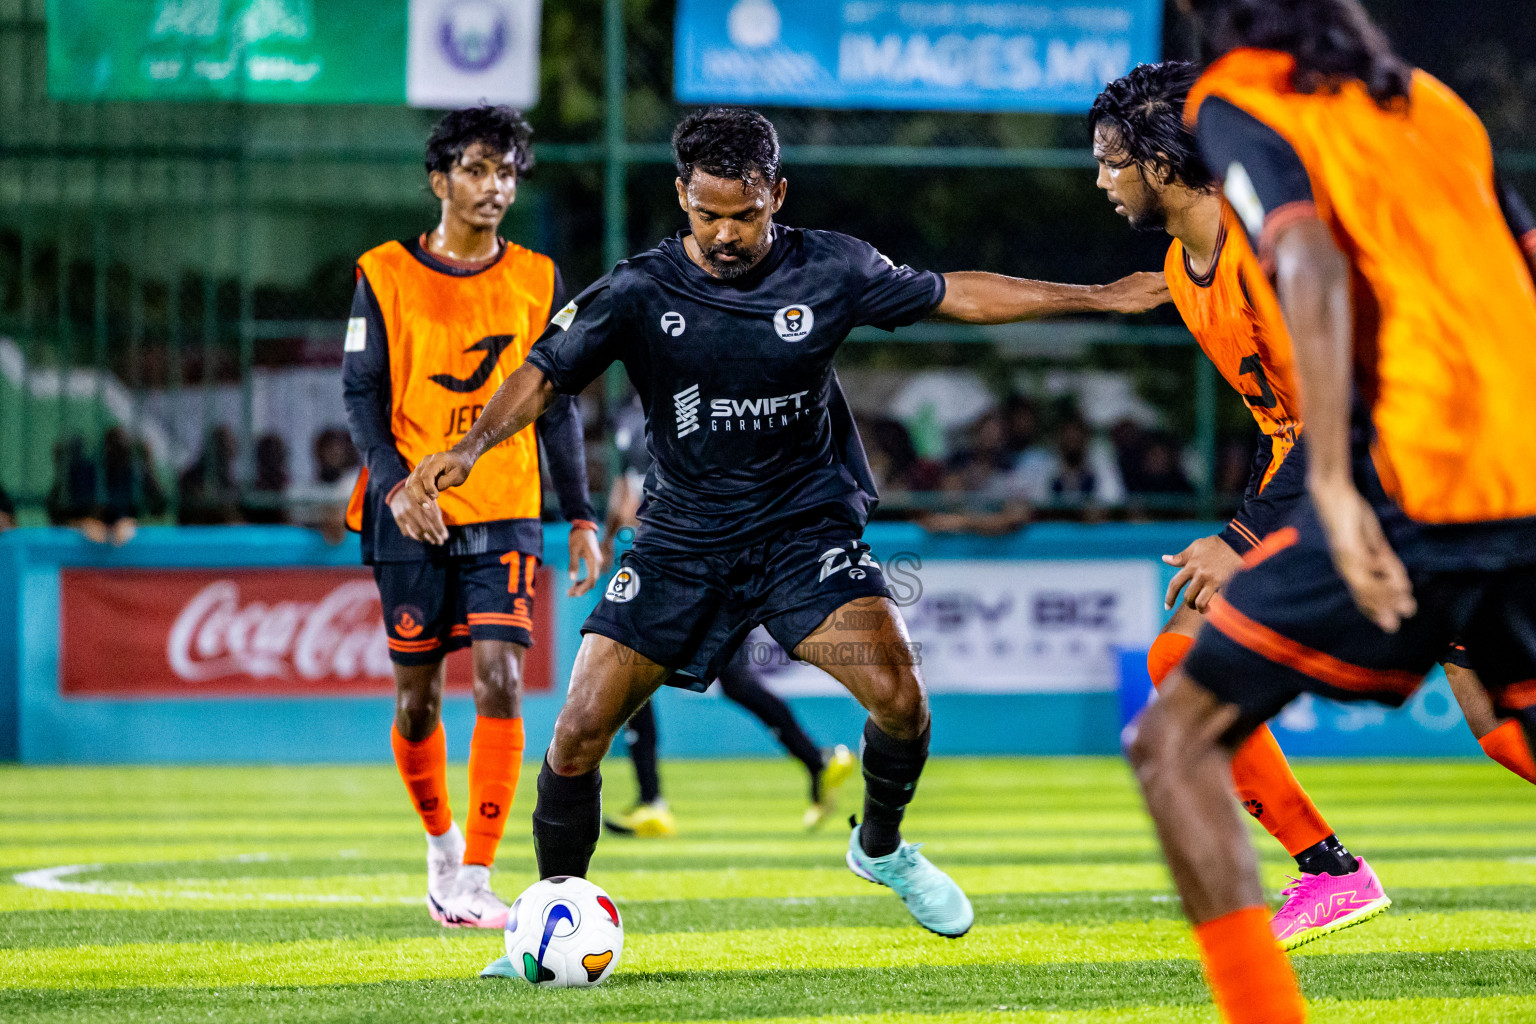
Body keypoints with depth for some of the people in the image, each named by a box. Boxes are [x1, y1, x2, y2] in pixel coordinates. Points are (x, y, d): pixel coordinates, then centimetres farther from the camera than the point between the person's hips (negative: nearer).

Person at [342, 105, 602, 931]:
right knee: (417, 698, 5)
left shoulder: (535, 280, 7)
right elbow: (363, 393, 0)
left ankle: (475, 879, -11)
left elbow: (556, 406, 12)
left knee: (500, 680, -14)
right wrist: (396, 484, -15)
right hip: (413, 518, -1)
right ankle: (440, 838, 31)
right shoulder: (387, 275, 1)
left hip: (506, 514, 1)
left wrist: (581, 517, 8)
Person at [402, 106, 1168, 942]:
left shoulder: (829, 270, -5)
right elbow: (546, 373, -10)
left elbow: (953, 295, 6)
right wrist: (469, 449, -29)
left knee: (898, 693, -22)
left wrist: (1100, 298, 9)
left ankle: (882, 847, 9)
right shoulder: (640, 291, -9)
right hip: (682, 538, 0)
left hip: (805, 527, 0)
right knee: (578, 733, -10)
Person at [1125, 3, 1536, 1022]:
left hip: (1411, 489, -6)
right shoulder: (1430, 99, 21)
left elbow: (1314, 265, -14)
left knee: (1176, 740, 4)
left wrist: (1334, 484, -21)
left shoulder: (1237, 103, 2)